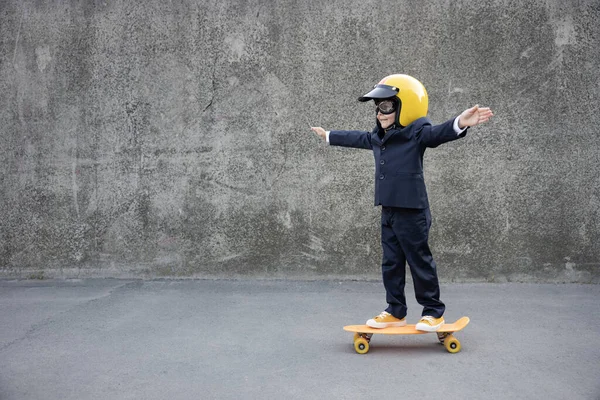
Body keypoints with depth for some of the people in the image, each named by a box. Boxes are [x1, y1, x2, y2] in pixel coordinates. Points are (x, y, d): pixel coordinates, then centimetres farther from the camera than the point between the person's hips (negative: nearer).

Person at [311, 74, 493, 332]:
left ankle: (434, 312, 18)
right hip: (389, 212, 8)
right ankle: (396, 312, 25)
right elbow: (357, 138, 30)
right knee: (391, 263, 13)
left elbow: (437, 134, -31)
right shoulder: (378, 137, 12)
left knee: (420, 262, 3)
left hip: (412, 212, -8)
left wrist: (460, 124, -53)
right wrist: (329, 136, 42)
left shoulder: (416, 133, -13)